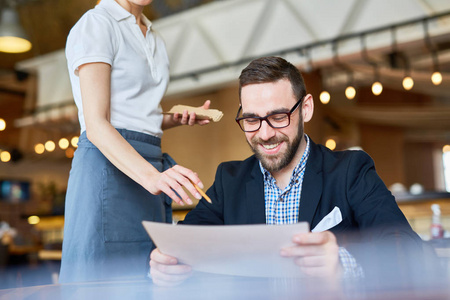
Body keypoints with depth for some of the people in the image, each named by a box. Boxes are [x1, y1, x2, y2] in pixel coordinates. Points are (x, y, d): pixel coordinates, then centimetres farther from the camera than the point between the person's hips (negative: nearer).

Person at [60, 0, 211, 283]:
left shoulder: (154, 39, 21)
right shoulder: (95, 24, -5)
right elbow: (96, 124, -16)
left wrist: (178, 119, 7)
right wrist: (152, 176, -30)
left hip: (152, 166, 8)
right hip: (108, 166, -8)